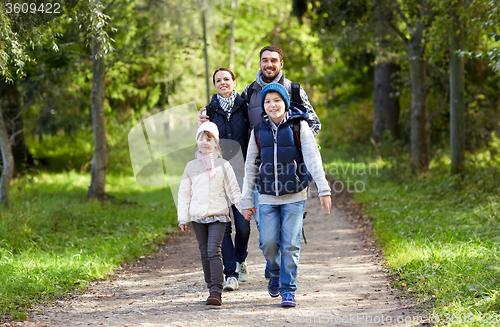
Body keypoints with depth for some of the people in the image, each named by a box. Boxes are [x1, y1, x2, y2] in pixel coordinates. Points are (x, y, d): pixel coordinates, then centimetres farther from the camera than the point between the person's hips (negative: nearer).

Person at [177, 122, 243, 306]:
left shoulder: (223, 165, 4)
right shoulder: (191, 166, 9)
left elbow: (233, 191, 6)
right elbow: (184, 194, 11)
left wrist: (244, 208, -7)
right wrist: (182, 219, 7)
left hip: (218, 215, -3)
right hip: (198, 216, 3)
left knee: (214, 250, -15)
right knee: (205, 254, 6)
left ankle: (217, 291, -19)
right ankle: (212, 289, 14)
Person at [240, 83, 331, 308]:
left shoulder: (298, 126, -1)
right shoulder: (258, 130, 6)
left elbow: (312, 158, -7)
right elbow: (250, 167, 11)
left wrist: (323, 189, -15)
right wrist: (247, 200, 9)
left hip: (294, 196, -2)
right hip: (268, 197, 2)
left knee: (290, 244, -5)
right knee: (268, 242, -5)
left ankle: (288, 290, 5)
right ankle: (275, 274, 25)